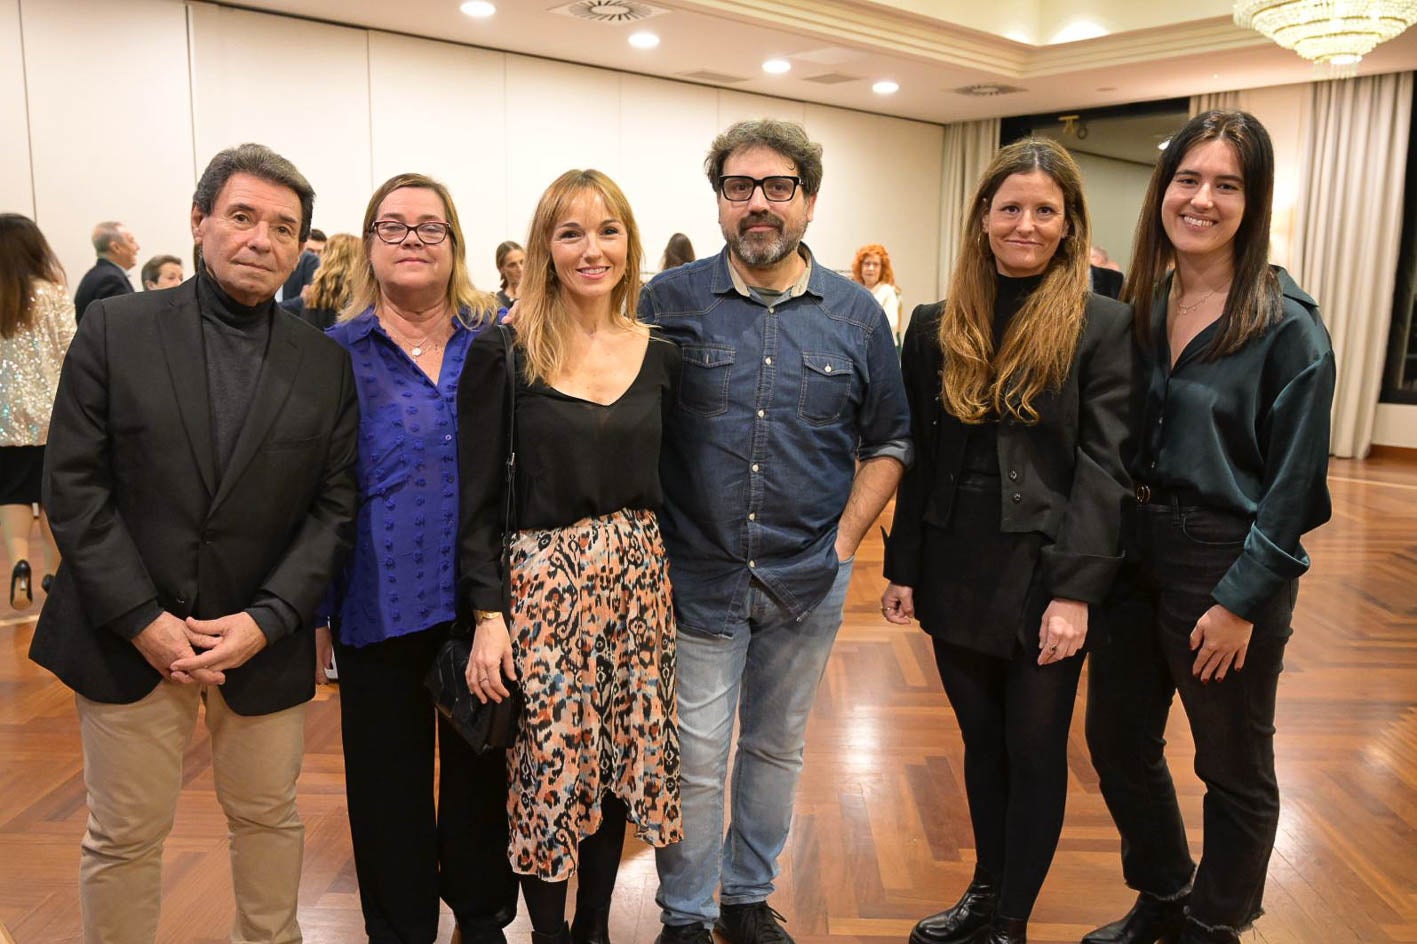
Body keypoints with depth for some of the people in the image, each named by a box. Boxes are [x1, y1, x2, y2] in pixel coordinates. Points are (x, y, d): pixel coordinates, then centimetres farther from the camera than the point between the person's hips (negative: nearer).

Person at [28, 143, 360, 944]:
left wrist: (267, 620, -12)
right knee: (124, 835, 12)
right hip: (129, 635, -1)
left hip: (264, 641, 2)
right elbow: (74, 485, -6)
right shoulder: (116, 329, -3)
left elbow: (335, 508, -2)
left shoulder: (326, 364, 0)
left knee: (270, 817, 17)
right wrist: (142, 619, -13)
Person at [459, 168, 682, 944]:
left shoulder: (660, 356, 5)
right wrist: (489, 615, -12)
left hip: (639, 579, 4)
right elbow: (479, 497, -7)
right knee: (550, 772, 6)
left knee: (621, 763, 13)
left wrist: (668, 575, 5)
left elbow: (669, 481, 11)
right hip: (543, 583, -4)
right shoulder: (503, 354, -7)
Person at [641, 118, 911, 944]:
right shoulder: (670, 301, -4)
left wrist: (845, 540, -1)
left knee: (777, 750, 17)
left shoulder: (856, 314, 2)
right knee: (695, 761, 6)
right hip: (697, 575, -2)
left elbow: (888, 442, 7)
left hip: (809, 581, 3)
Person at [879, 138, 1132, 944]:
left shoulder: (1104, 325, -6)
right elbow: (917, 456, 6)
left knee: (1035, 752, 10)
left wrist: (1076, 591, -16)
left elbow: (1103, 467, -10)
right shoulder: (937, 327, 5)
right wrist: (902, 567, 4)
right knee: (981, 741, 18)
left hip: (1043, 577, -3)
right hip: (956, 574, 3)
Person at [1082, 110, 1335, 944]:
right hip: (1136, 551, 6)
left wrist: (1240, 601, -14)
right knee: (1117, 738, 16)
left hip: (1229, 563, -5)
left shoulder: (1287, 326, -12)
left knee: (1232, 767, 12)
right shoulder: (1138, 306, 4)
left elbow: (1295, 482, -13)